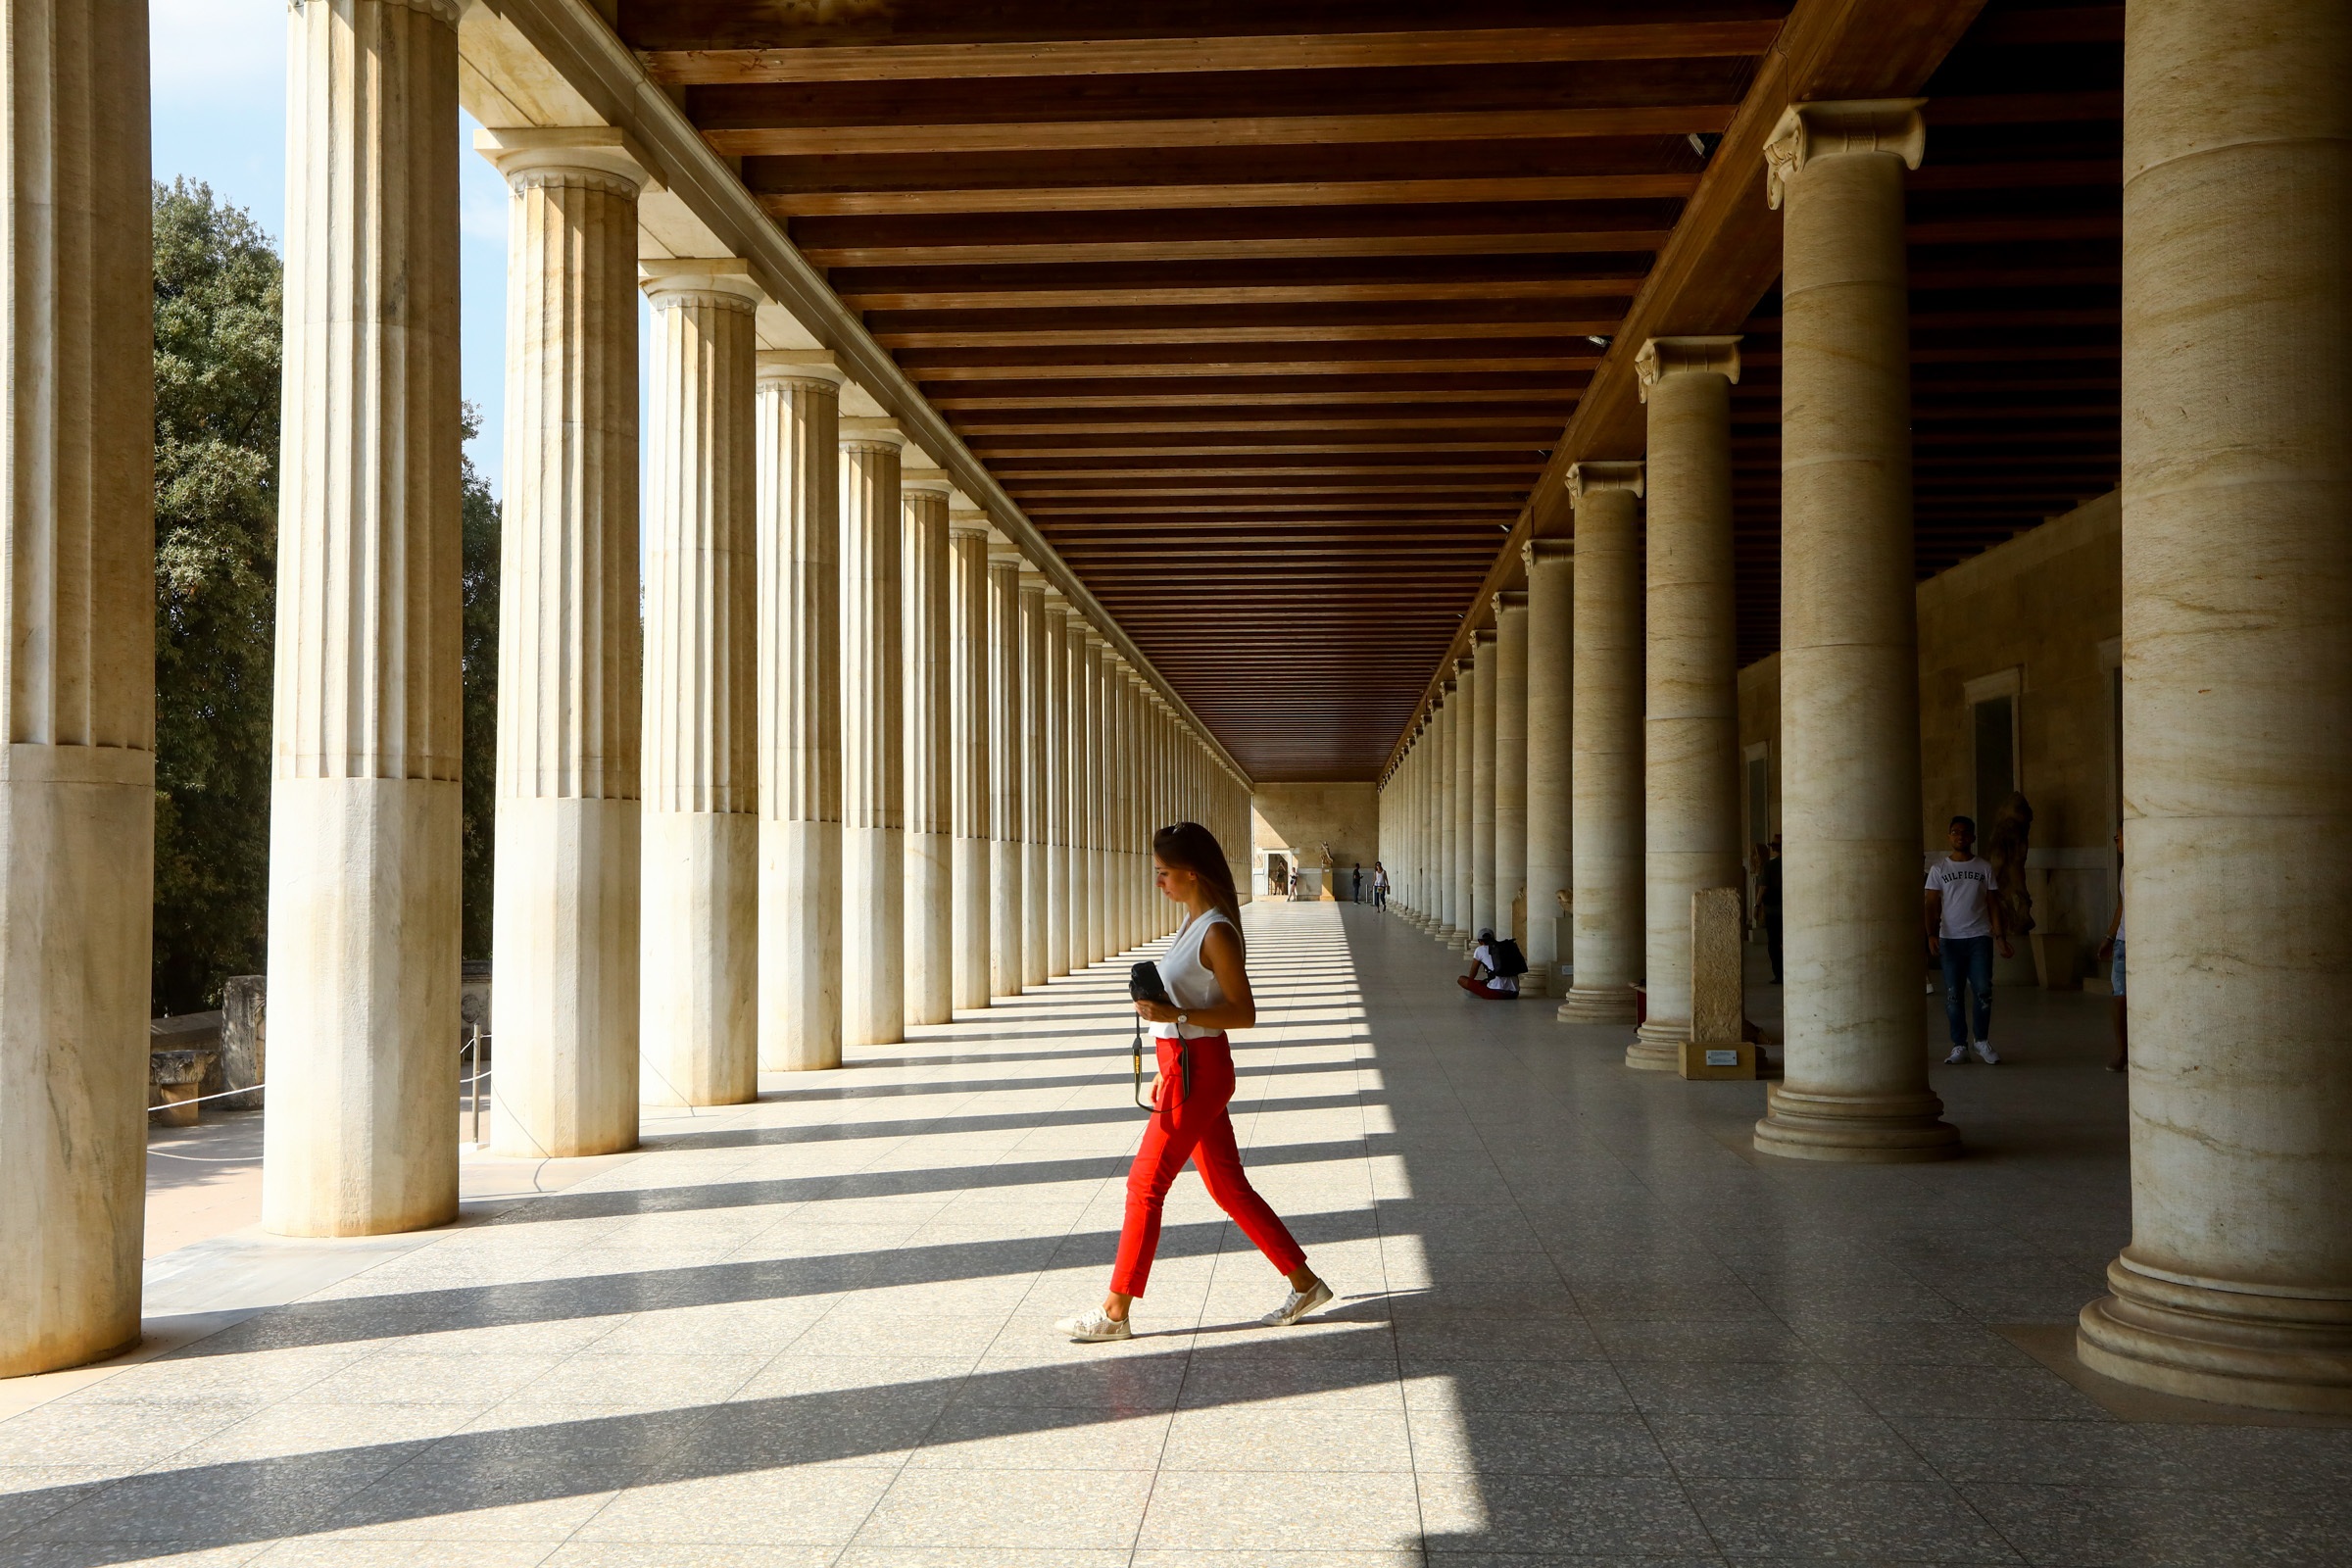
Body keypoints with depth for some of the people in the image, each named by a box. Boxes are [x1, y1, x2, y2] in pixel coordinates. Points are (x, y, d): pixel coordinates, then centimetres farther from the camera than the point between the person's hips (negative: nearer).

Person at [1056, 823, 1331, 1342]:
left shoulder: (1216, 933, -17)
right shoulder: (1192, 921, 12)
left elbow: (1244, 1012, -18)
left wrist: (1174, 1015, -27)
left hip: (1197, 1071, -10)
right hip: (1184, 1066, 10)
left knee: (1146, 1185, -3)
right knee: (1229, 1187, 14)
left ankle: (1115, 1313, 5)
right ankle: (1305, 1284, 22)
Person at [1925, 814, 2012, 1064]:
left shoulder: (1984, 869, 8)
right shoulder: (1938, 870, 5)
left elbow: (1993, 904, 8)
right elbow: (1932, 905, 0)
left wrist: (2000, 935, -2)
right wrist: (1932, 934, -14)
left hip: (1980, 938, 0)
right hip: (1950, 939, 0)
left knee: (1983, 990, -6)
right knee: (1953, 994, 0)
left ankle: (1981, 1040, 11)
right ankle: (1959, 1046, 7)